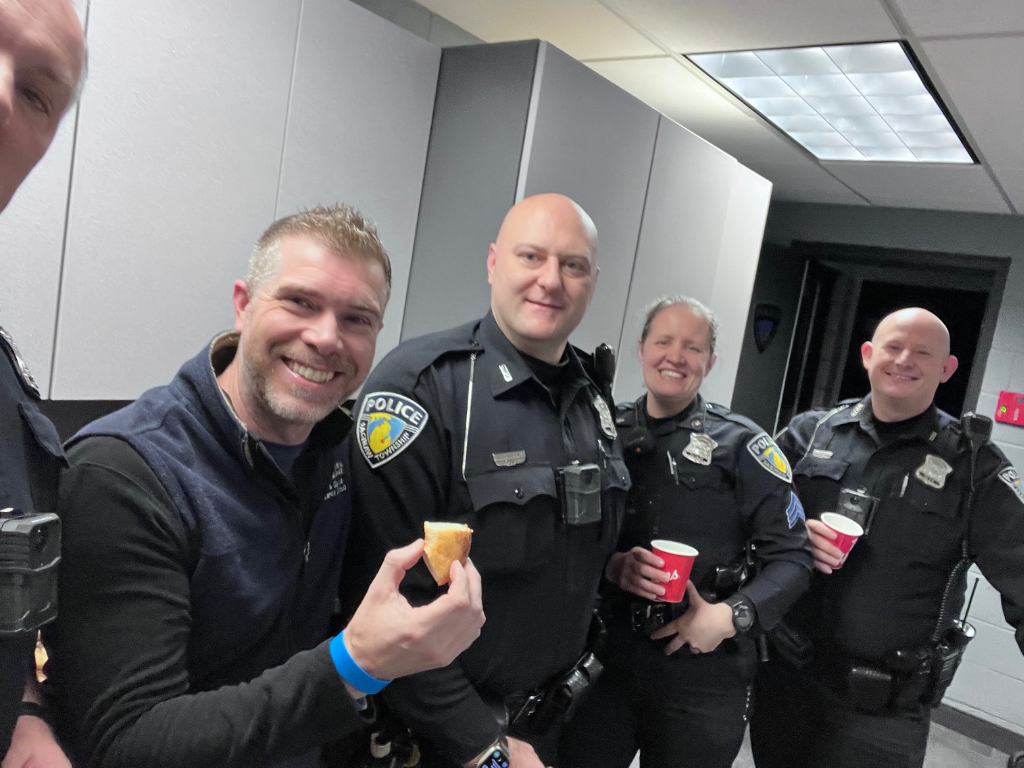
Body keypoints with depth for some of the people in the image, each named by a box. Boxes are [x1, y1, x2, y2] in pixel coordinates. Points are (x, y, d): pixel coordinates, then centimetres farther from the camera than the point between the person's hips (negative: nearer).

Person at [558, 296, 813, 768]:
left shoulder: (741, 445, -4)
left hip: (704, 675, -1)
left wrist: (732, 615, -17)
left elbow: (791, 556, -3)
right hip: (601, 658, 2)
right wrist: (609, 565, -14)